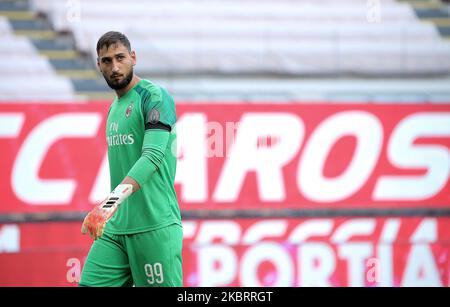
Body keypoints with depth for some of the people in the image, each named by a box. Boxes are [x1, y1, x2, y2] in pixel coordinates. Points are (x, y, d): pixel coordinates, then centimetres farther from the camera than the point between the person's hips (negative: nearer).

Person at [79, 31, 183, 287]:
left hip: (154, 228, -8)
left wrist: (114, 200, -34)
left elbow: (152, 156, -22)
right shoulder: (114, 107, 19)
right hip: (114, 228, 8)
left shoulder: (155, 97, -8)